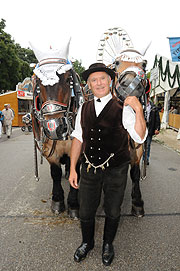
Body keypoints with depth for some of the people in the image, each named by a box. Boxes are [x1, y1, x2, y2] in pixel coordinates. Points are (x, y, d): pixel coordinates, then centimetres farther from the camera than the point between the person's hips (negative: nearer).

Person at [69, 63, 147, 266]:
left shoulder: (122, 108, -7)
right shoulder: (83, 109, 3)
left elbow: (140, 138, -13)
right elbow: (78, 138, 6)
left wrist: (138, 110, -25)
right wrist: (72, 169, 4)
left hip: (116, 171, -2)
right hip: (89, 170, 3)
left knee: (112, 213, 18)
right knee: (85, 213, 17)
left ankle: (108, 244, 49)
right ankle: (87, 243, 49)